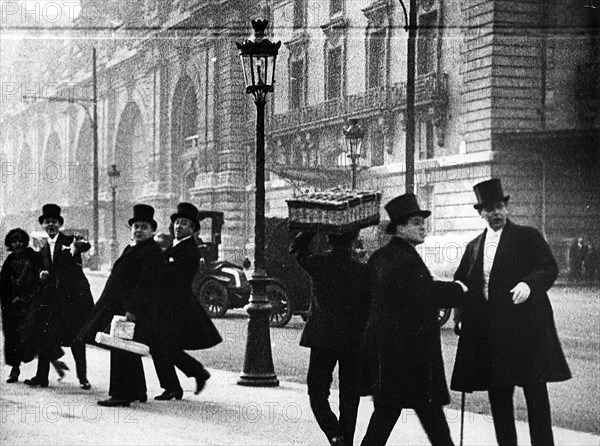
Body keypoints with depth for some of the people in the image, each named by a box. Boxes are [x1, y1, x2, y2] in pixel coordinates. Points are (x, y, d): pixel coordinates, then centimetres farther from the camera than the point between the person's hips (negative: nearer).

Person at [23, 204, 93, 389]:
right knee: (47, 338, -2)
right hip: (55, 299, 4)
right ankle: (41, 377, 3)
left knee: (77, 339, -1)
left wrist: (78, 245, -47)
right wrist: (42, 275, -3)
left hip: (75, 296, -4)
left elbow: (86, 245, -23)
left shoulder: (70, 241, -1)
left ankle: (83, 378, 6)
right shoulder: (44, 250, 16)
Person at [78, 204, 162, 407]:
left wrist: (133, 310, -25)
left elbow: (146, 284, -20)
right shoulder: (131, 248, 19)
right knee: (126, 352, 15)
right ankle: (137, 392, 24)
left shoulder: (152, 251, -12)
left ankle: (122, 395, -4)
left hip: (133, 309, -10)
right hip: (120, 306, 10)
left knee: (122, 352, -8)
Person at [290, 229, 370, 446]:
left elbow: (296, 249, 12)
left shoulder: (318, 265, -8)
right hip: (354, 342, 1)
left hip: (322, 339, -1)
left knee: (317, 391, 7)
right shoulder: (362, 271, -5)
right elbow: (368, 309, 0)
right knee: (349, 396, 12)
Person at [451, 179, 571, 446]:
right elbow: (462, 282, 16)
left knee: (535, 392, -4)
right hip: (489, 331, 5)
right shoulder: (473, 247, 17)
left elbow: (550, 269, -5)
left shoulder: (528, 237, 3)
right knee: (498, 396, 8)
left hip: (525, 326, -4)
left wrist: (528, 284, -23)